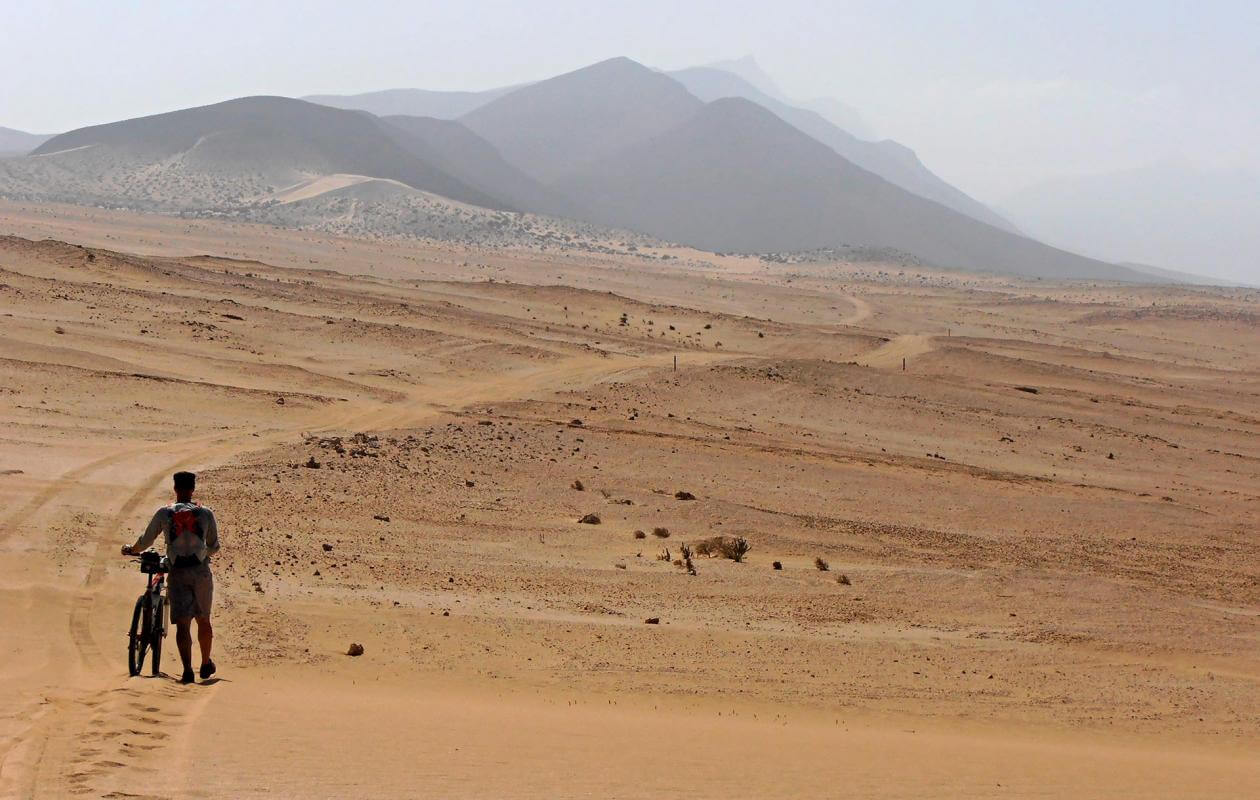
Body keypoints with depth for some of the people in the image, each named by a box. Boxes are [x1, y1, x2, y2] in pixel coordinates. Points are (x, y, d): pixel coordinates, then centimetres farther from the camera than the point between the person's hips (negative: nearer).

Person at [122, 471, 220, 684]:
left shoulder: (164, 513, 2)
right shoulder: (205, 513, 5)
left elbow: (145, 541, 8)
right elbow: (214, 547, 13)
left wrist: (130, 549, 29)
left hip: (177, 573, -1)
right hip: (201, 571, 1)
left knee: (182, 623, -3)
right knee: (203, 620, 17)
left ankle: (187, 670, -15)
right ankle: (206, 664, 30)